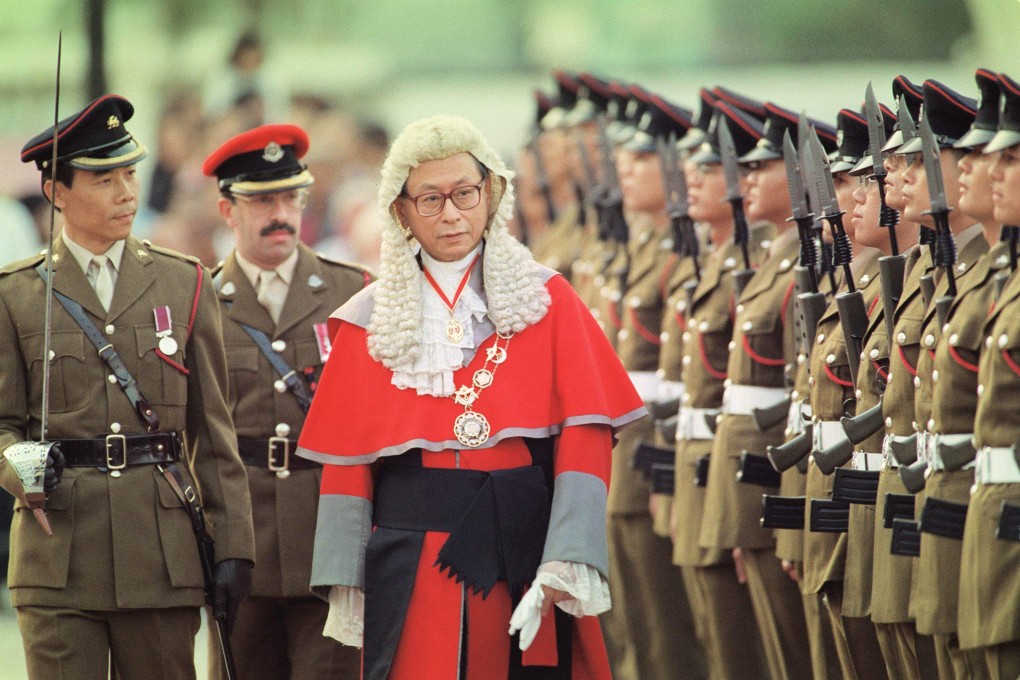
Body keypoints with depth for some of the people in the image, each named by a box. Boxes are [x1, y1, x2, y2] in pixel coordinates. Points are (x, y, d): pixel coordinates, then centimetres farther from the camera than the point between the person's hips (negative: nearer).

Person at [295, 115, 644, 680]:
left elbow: (585, 437, -3)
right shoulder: (370, 321, 9)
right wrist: (344, 585, 0)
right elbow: (346, 462, 8)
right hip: (410, 565, 0)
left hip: (523, 562, 0)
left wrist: (568, 565, -15)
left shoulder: (547, 300, 5)